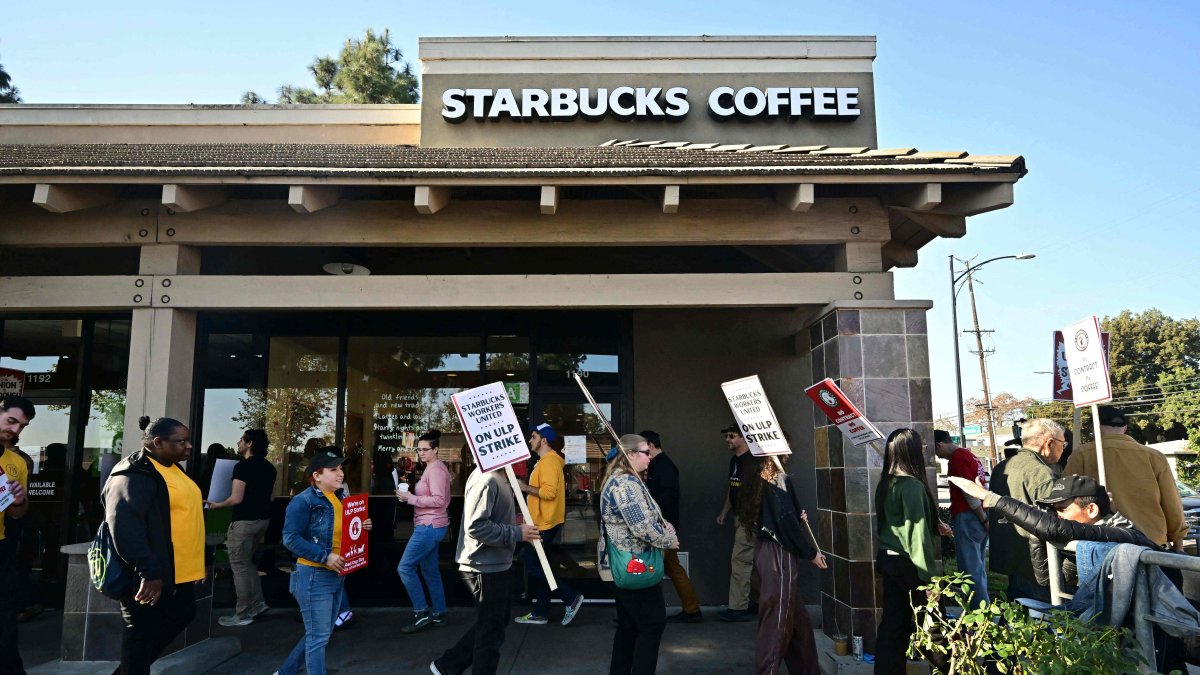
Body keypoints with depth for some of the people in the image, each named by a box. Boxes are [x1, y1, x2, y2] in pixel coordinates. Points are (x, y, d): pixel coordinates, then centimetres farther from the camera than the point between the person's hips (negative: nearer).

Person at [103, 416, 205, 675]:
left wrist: (196, 562, 22)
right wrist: (148, 571, -32)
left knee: (182, 615, 19)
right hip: (149, 576, -10)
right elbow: (124, 526, -29)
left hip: (178, 571, 10)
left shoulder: (173, 469, 12)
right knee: (142, 632, 4)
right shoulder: (134, 474, -19)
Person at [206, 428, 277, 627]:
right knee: (247, 563, 22)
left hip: (245, 521, -8)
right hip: (263, 519, 8)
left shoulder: (242, 466, -16)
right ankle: (257, 603, 20)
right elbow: (271, 497, 13)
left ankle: (242, 615, 9)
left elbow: (236, 499, -19)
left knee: (239, 566, 3)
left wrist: (217, 505, -3)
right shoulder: (269, 467, 8)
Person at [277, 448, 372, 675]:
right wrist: (325, 556, -26)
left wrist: (362, 527, -2)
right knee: (318, 636, 0)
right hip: (313, 576, -8)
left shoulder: (340, 498, 9)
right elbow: (291, 538, -21)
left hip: (336, 575, 8)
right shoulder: (303, 501, -15)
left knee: (319, 633, 19)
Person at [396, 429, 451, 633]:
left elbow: (438, 500, -23)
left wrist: (411, 498, -19)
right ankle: (439, 614, 20)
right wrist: (410, 495, 6)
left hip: (429, 526, -11)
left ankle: (422, 613, -2)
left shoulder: (435, 469, -15)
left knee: (404, 567, -8)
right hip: (430, 525, 11)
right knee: (430, 571, 14)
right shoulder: (433, 468, 16)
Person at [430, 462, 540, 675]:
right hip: (486, 567, -10)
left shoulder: (498, 476, 8)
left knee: (495, 622, 23)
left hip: (493, 564, 10)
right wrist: (516, 533, -22)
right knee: (491, 630, 6)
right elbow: (476, 526, -29)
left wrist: (515, 526, 2)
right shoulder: (486, 480, -24)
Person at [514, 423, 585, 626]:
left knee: (533, 566, -7)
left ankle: (571, 597, -3)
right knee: (538, 567, 13)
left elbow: (549, 491, -27)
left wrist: (526, 487, -19)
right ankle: (540, 613, 19)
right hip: (543, 524, 11)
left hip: (545, 525, -11)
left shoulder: (549, 461, -17)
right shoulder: (546, 461, 16)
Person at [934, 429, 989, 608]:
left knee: (971, 569, -6)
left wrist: (984, 520, -14)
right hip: (980, 517, 10)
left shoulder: (957, 458, -13)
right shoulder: (968, 454, 16)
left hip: (967, 518, -10)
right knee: (978, 568, 16)